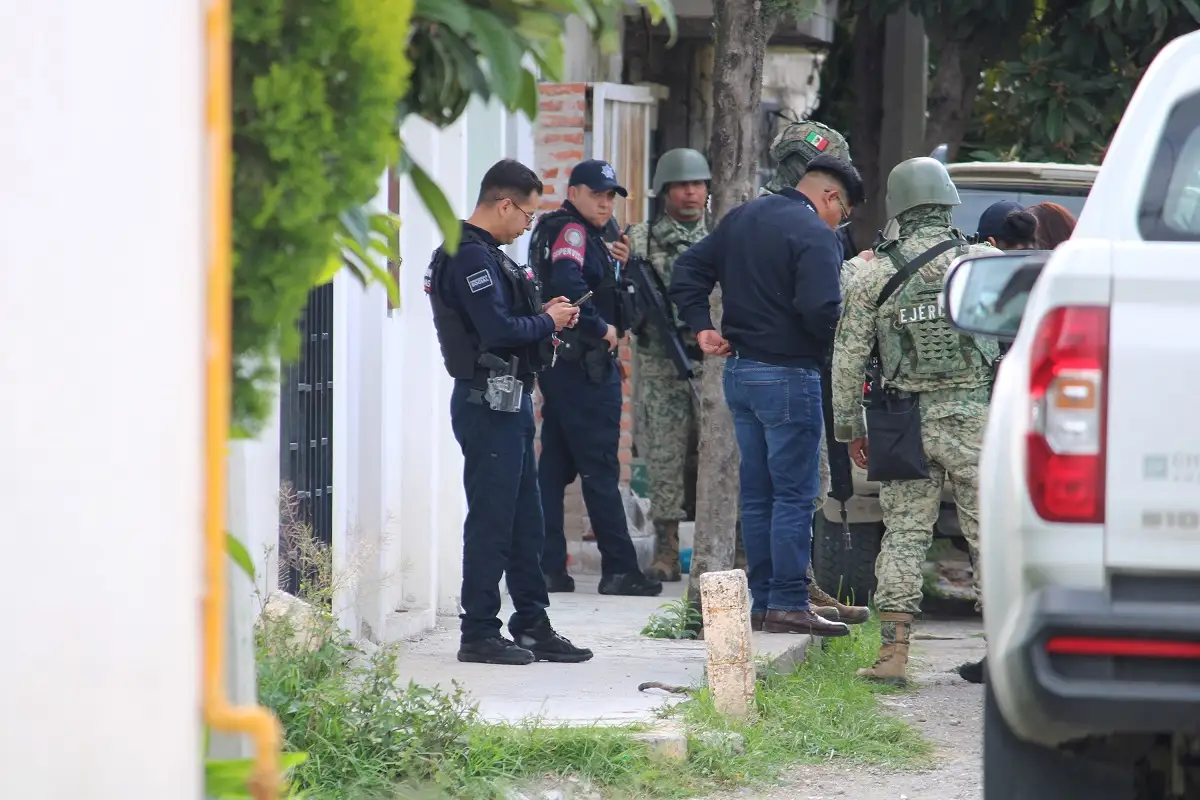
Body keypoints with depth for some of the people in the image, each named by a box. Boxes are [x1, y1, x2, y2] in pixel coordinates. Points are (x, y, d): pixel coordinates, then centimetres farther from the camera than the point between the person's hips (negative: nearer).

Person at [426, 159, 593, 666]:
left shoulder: (485, 255, 17)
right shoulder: (471, 257, -16)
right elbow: (498, 330, -24)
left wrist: (542, 313, 8)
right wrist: (548, 323, -10)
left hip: (508, 401, 11)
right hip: (488, 401, -11)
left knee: (525, 521, 14)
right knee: (491, 520, -6)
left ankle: (532, 626, 19)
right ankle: (479, 635, -2)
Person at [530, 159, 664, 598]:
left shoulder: (582, 234, 19)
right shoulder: (571, 231, -12)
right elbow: (567, 285, -28)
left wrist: (615, 265, 2)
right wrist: (602, 329, -19)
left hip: (559, 364, 10)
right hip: (584, 365, -10)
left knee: (555, 466, 9)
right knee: (600, 467, -7)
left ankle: (548, 568, 9)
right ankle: (619, 569, -5)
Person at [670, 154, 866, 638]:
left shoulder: (742, 218, 13)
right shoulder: (815, 235, -14)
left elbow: (688, 271, 15)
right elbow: (819, 311, -25)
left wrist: (701, 326, 9)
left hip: (739, 371, 8)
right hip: (789, 375, -8)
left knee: (756, 493, 13)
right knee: (794, 494, -4)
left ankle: (762, 599, 15)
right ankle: (788, 603, -5)